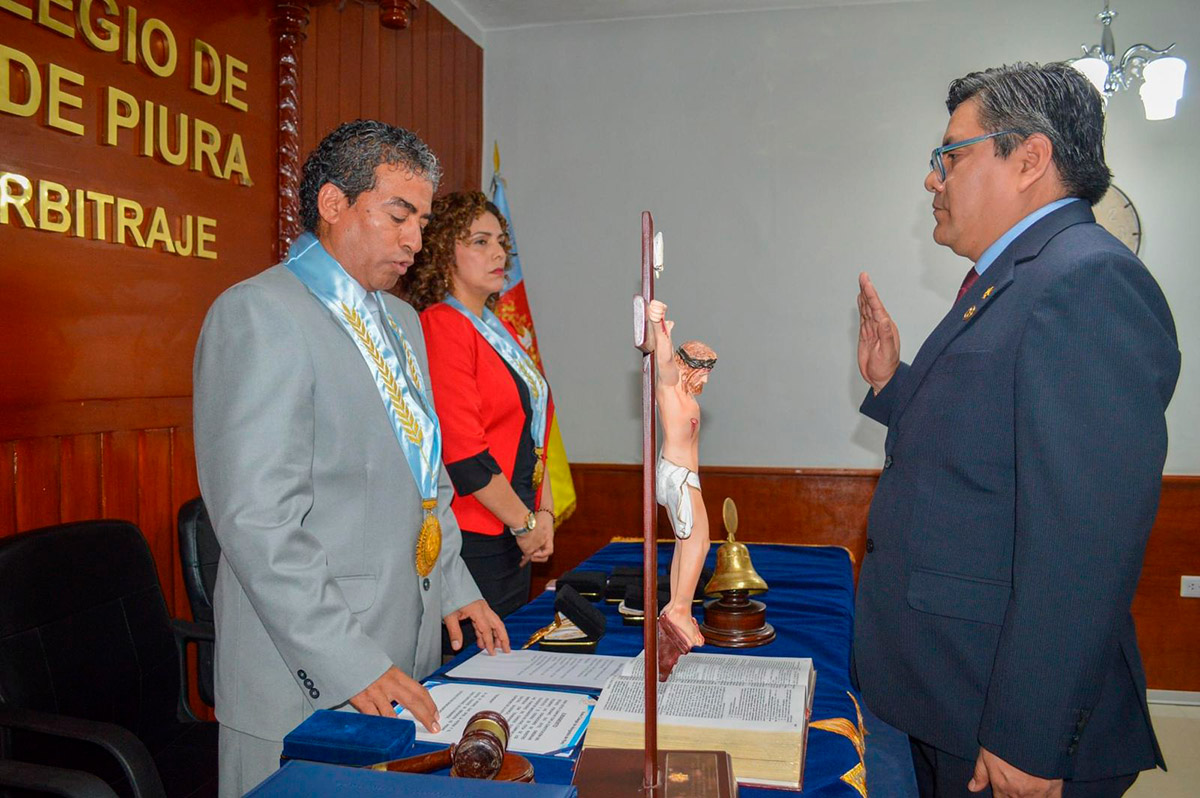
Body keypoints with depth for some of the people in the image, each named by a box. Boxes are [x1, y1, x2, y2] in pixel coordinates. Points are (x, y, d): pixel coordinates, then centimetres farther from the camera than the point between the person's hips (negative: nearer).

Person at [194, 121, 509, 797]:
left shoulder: (402, 321, 14)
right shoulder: (258, 316, -14)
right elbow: (258, 520, -21)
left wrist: (454, 587, 12)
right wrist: (348, 663, -22)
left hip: (410, 652, 8)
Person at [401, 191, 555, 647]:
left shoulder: (499, 331, 15)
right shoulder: (440, 327, -13)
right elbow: (463, 449, -19)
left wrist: (544, 513, 6)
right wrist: (525, 523, -11)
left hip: (514, 538, 9)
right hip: (471, 537, -9)